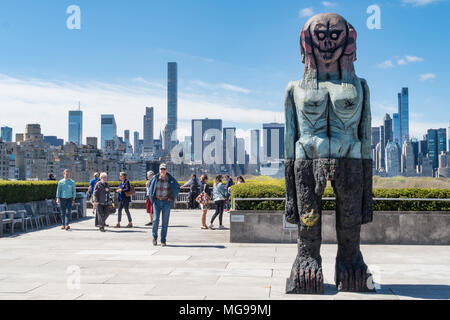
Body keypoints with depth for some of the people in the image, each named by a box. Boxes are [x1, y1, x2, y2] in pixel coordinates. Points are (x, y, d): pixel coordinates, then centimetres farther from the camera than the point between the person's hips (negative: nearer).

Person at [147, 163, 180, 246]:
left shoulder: (170, 179, -4)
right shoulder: (155, 178, -2)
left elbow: (177, 188, 9)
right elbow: (150, 186, 18)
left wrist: (172, 197, 1)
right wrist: (152, 197, 9)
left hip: (166, 202, 0)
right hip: (156, 201, 0)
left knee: (165, 222, 0)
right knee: (156, 219, -10)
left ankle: (163, 240, 9)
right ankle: (155, 237, 12)